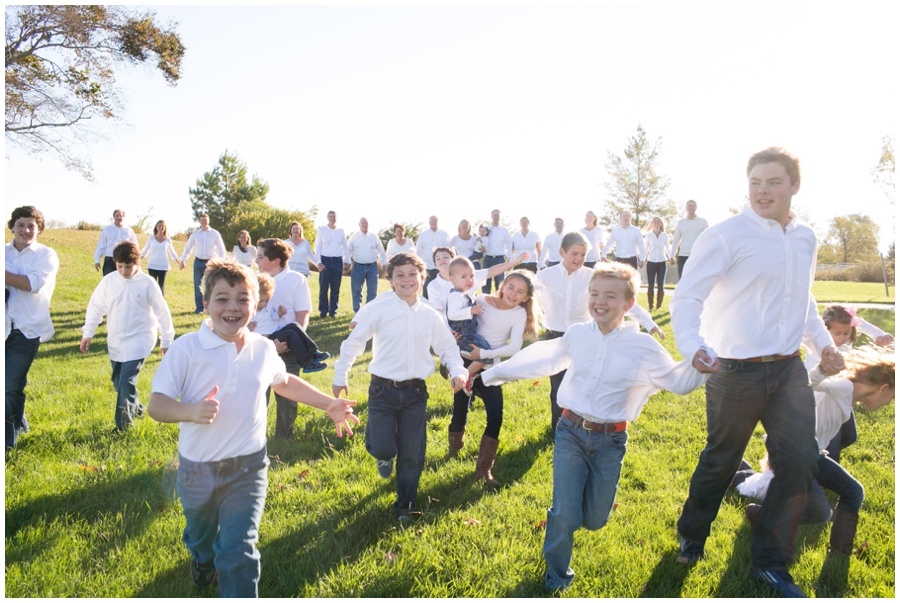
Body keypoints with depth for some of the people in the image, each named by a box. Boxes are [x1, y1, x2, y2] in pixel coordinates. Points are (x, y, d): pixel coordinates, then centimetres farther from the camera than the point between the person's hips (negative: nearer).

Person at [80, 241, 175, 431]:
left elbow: (162, 312, -3)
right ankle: (135, 408, 36)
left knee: (127, 380, -14)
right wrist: (88, 333, 7)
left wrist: (166, 340, 1)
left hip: (138, 340, -5)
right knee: (118, 381, 13)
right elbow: (96, 307, 8)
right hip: (115, 341, 5)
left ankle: (124, 422, -1)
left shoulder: (148, 283, -10)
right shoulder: (108, 281, -2)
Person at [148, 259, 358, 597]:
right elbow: (156, 404, -18)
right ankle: (202, 559, 63)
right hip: (198, 468, 0)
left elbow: (284, 382, 17)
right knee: (201, 538, 28)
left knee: (239, 553, -4)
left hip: (247, 468, 0)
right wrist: (191, 411, -39)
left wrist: (328, 404, 14)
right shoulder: (187, 348, -15)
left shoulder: (263, 348, -3)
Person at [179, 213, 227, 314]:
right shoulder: (195, 234, 6)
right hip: (198, 262, 2)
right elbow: (188, 247, 15)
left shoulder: (215, 233, 0)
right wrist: (183, 260, 12)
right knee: (197, 286, 3)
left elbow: (221, 249, 0)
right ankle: (199, 308, 12)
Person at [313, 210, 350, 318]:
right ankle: (323, 311, 6)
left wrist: (347, 262, 7)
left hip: (338, 261, 2)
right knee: (323, 287, -1)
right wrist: (318, 262, -5)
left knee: (335, 288, 4)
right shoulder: (321, 230, 4)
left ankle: (333, 311, 12)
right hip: (325, 260, -2)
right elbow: (317, 247, 3)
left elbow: (345, 247, 13)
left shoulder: (341, 231, 10)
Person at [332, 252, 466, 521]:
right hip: (383, 389, -3)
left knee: (412, 455, 7)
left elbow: (447, 347, 13)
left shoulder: (430, 315, 4)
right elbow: (354, 341, 0)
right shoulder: (378, 309, -7)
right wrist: (340, 376, 2)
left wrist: (457, 371, -5)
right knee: (383, 448, -8)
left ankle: (405, 506, 28)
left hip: (415, 391, 3)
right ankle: (385, 455, 32)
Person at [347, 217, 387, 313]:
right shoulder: (354, 236, 4)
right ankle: (357, 312, 13)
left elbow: (381, 251, 12)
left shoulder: (374, 237, 8)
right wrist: (348, 263, -5)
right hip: (358, 266, -1)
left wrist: (385, 264, 9)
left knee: (372, 291, 3)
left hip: (372, 266, 1)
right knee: (356, 291, 3)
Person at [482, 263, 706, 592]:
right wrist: (495, 373, 20)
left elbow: (680, 381, 1)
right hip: (571, 432, 0)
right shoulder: (577, 334, -2)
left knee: (594, 520, 12)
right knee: (565, 515, -6)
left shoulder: (644, 348, -7)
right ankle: (556, 574, 24)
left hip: (610, 441, 0)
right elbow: (544, 359, 14)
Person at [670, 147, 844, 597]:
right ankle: (690, 538, 37)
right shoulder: (725, 235, -13)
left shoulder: (805, 239, 10)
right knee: (720, 463, 9)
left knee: (800, 462, 3)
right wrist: (692, 345, -35)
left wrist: (822, 341, 12)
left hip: (789, 370, 6)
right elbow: (687, 296, -19)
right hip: (735, 371, -6)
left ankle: (770, 563, 22)